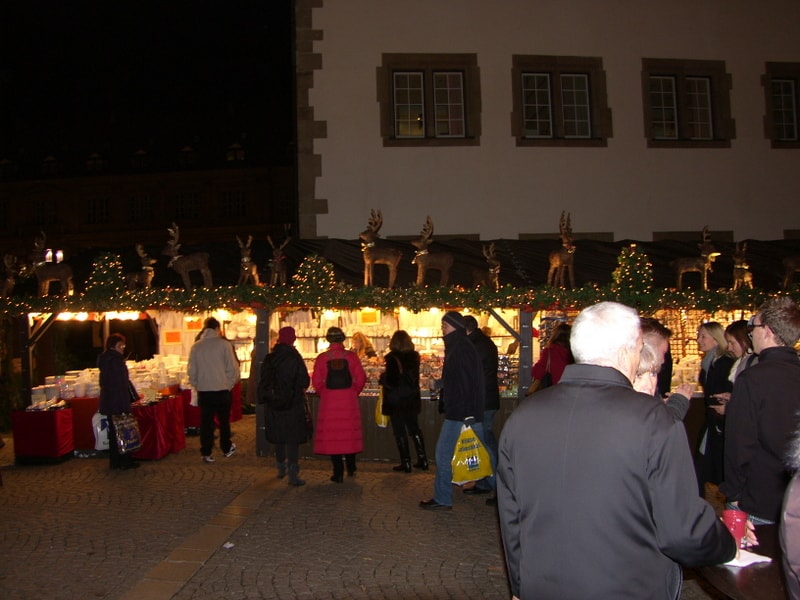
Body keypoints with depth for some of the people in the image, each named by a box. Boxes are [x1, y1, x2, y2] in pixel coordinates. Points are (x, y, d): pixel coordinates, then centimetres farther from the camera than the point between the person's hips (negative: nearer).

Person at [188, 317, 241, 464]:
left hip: (203, 390, 2)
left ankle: (206, 453, 11)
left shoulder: (196, 346, -2)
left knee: (206, 422, 9)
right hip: (222, 389, -1)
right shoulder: (224, 344, -9)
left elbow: (191, 370, 2)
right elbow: (233, 367, -8)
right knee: (224, 421, 15)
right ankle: (226, 448, 27)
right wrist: (231, 383, 6)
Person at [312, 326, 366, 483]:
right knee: (349, 433, 15)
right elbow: (361, 378, -5)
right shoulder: (351, 356, -4)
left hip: (328, 402, -1)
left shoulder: (321, 358, -5)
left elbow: (316, 382, -6)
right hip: (349, 401, 1)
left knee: (331, 435, 5)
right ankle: (351, 468, 25)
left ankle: (338, 473, 6)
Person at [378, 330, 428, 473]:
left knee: (399, 431, 4)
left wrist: (382, 378, -1)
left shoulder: (393, 358, -18)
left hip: (396, 401, -6)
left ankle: (406, 462, 8)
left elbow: (390, 381, -22)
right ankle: (422, 459, 18)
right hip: (412, 399, 6)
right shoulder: (414, 356, 1)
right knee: (414, 428, 18)